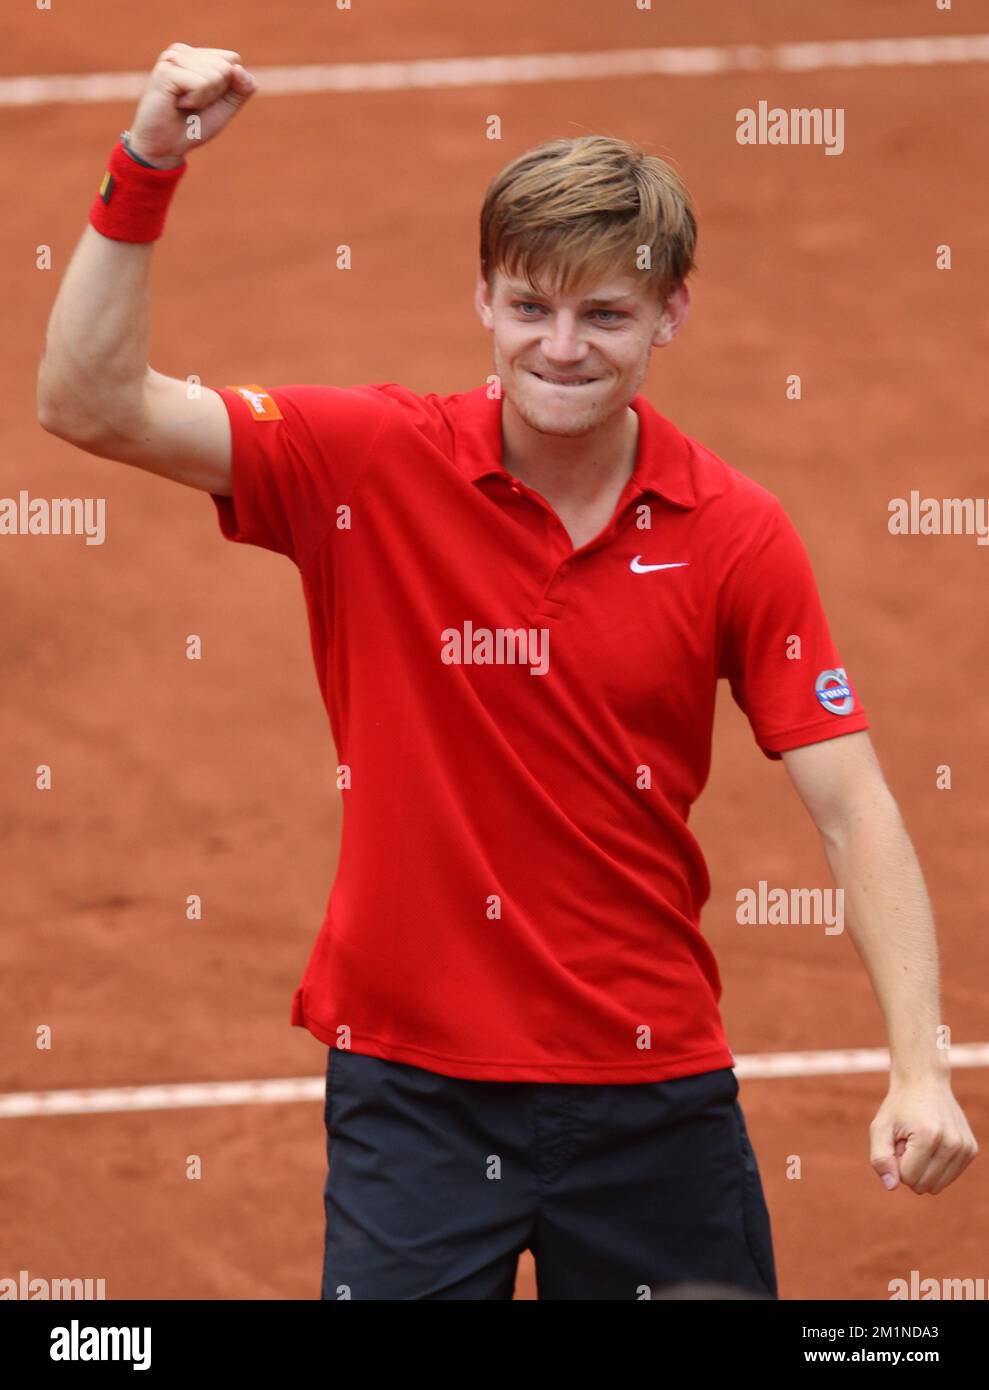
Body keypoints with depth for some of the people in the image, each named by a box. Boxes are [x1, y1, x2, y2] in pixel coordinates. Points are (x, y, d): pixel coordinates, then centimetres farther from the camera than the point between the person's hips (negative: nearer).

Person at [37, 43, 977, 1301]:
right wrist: (146, 169, -21)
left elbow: (853, 809, -4)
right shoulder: (371, 465, -5)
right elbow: (89, 404, -11)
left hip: (655, 1089, 1)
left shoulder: (735, 536, -4)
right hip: (411, 1085, -1)